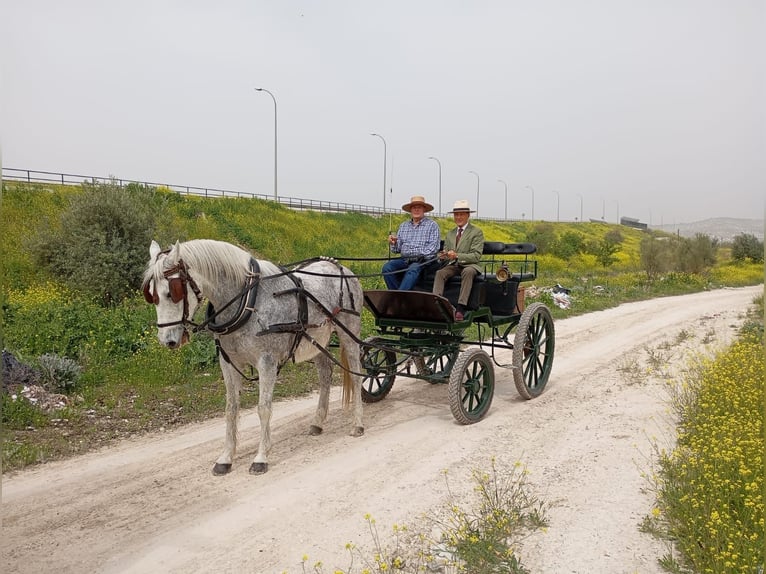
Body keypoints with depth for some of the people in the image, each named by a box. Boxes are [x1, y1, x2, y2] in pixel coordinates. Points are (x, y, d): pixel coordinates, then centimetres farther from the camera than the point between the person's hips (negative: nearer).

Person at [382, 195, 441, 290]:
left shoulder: (432, 225, 7)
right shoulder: (403, 225, 20)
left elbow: (433, 247, -3)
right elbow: (397, 249, 16)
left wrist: (422, 255, -18)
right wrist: (393, 243, -7)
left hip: (423, 261, -4)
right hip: (404, 260, 4)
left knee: (413, 269, -36)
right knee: (387, 267, -23)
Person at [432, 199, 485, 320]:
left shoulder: (476, 232, 3)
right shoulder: (449, 234, 21)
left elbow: (476, 256, -8)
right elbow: (446, 254, 20)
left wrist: (457, 256, -22)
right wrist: (442, 256, -7)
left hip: (469, 265, -4)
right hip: (452, 266, 4)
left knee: (468, 272, -38)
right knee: (440, 273, -27)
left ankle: (461, 308, -44)